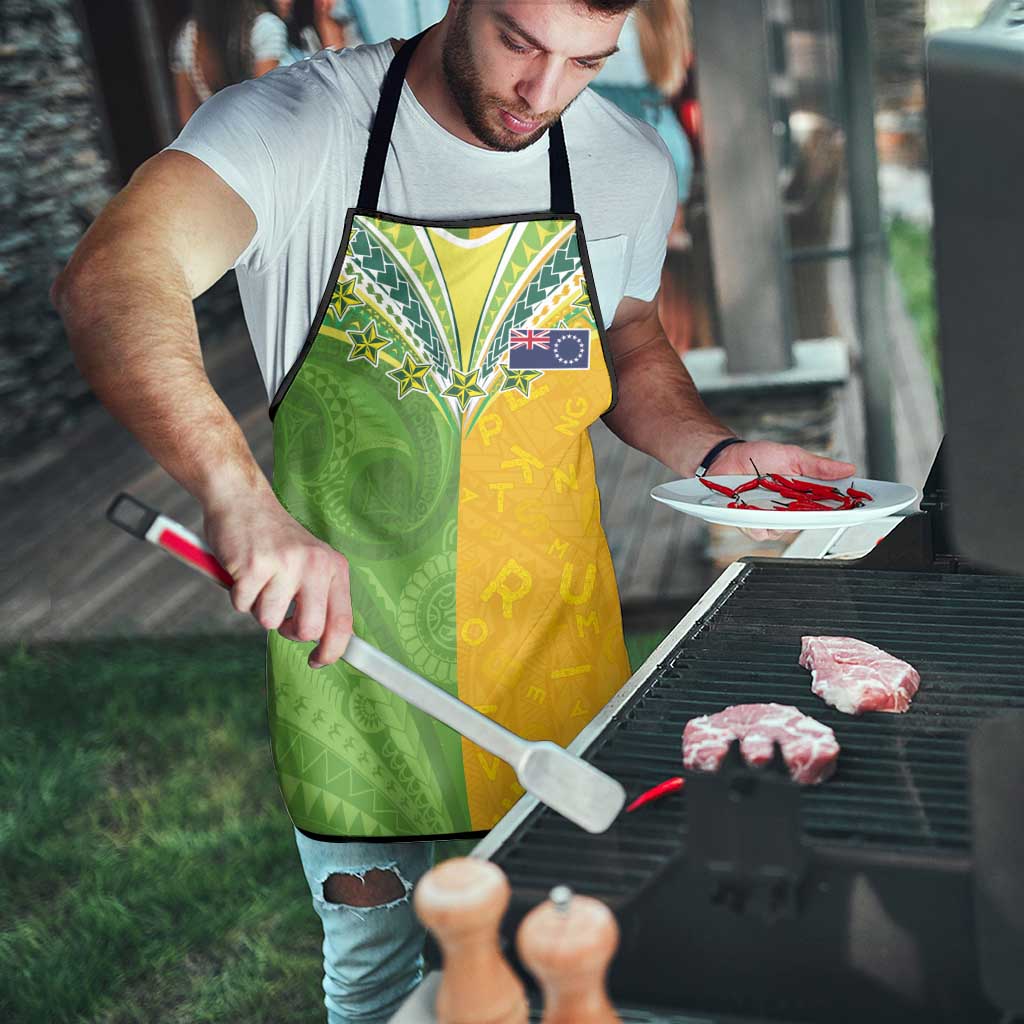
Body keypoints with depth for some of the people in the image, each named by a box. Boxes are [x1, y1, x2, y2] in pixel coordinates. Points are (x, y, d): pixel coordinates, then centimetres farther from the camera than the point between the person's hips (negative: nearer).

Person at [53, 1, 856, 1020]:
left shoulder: (630, 165, -2)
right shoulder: (296, 124, -16)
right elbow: (110, 281, -32)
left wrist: (715, 452, -5)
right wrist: (240, 495, -48)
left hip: (554, 660, 3)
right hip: (346, 648, -2)